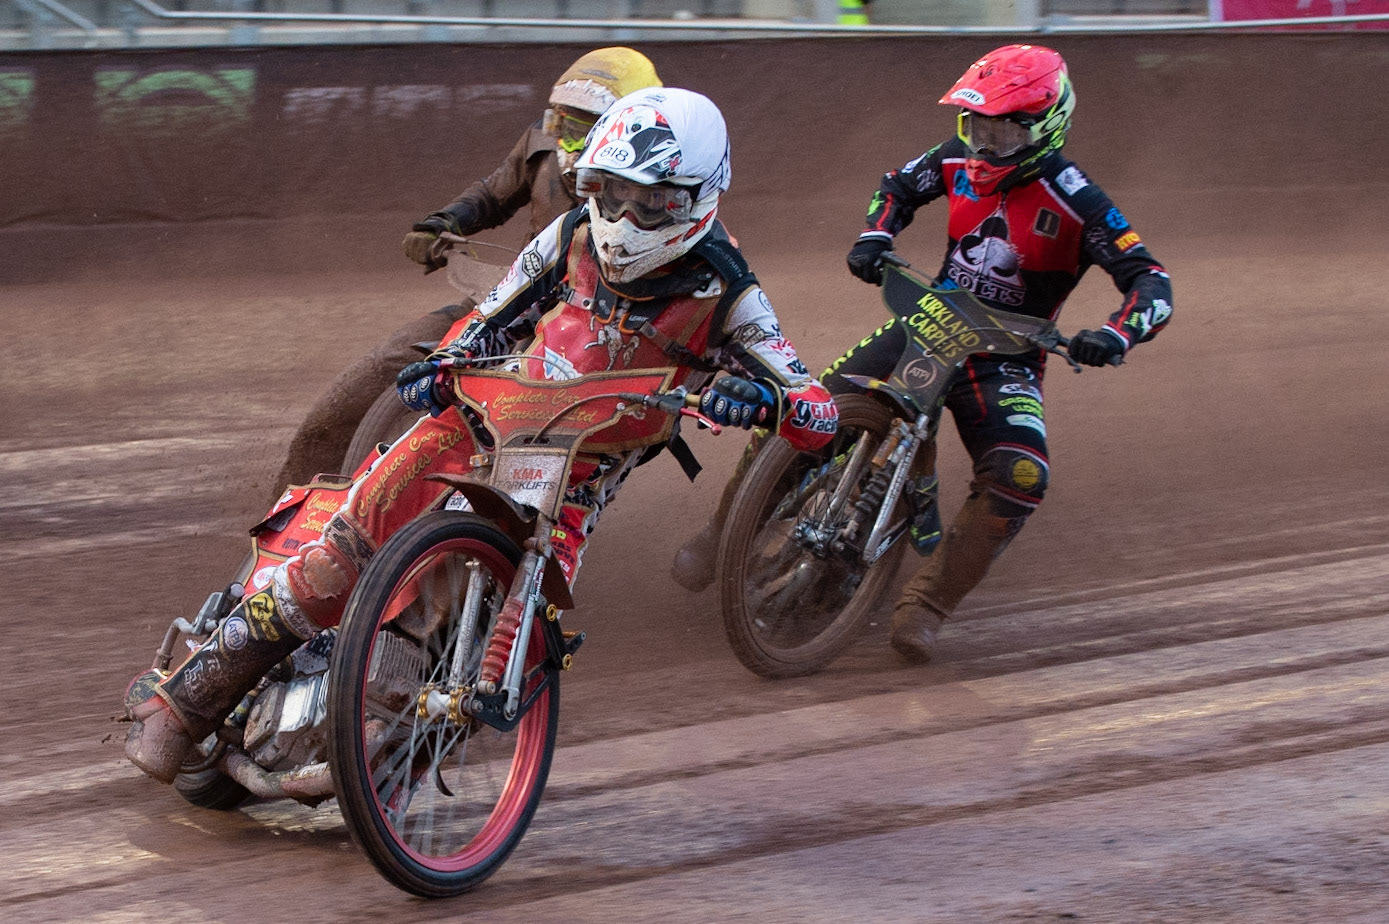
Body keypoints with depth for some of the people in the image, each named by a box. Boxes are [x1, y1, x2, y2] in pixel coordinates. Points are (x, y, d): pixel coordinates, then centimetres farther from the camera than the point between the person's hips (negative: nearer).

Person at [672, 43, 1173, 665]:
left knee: (1020, 476, -30)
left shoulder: (1073, 200, -16)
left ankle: (926, 604, -19)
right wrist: (874, 239, -2)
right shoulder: (959, 161, -2)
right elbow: (898, 187, 19)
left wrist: (1116, 335, -39)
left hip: (1005, 358, -4)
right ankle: (726, 529, 5)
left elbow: (1150, 281, -19)